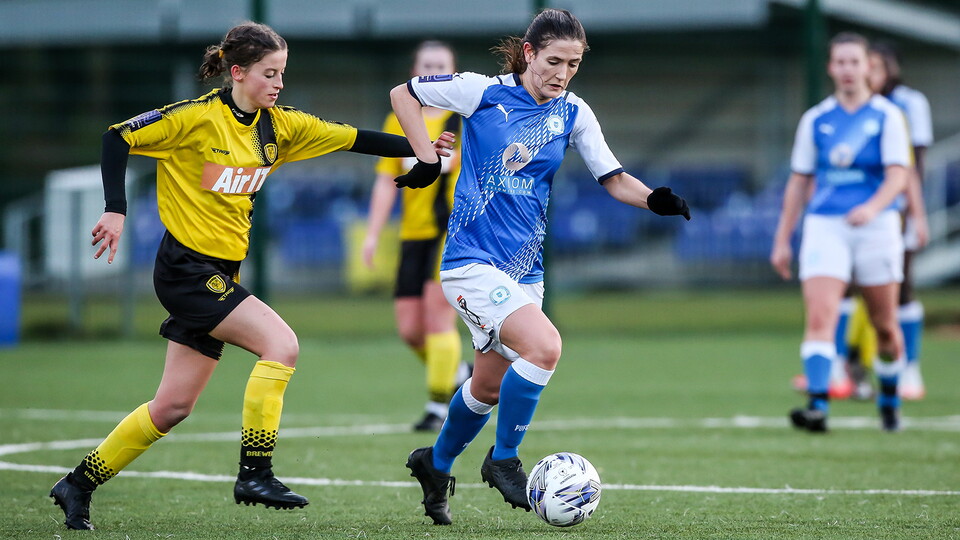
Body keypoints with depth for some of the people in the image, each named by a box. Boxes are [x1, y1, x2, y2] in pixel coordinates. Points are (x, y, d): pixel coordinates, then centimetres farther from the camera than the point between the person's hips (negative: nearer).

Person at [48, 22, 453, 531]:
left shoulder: (277, 125, 6)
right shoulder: (197, 117, -14)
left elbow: (351, 138, 11)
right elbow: (118, 139, -11)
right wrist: (116, 210, -19)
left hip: (222, 273, 8)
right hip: (186, 268, -8)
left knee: (173, 405, 9)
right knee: (281, 343, -19)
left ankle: (79, 485, 20)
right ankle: (255, 474, -14)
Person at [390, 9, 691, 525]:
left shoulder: (572, 113, 3)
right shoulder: (483, 92, -9)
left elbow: (612, 178, 2)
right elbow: (403, 93, 2)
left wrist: (654, 199, -18)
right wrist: (427, 159, -7)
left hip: (524, 269, 6)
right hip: (472, 262, -6)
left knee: (490, 386, 16)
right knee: (544, 346, -25)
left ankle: (435, 464, 42)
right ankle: (504, 459, -6)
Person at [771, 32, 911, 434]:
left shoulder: (887, 116, 0)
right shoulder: (815, 120, 9)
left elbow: (898, 175, -11)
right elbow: (799, 182, 15)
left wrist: (873, 207, -30)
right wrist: (782, 240, 12)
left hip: (876, 225, -1)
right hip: (824, 226, 1)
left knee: (885, 327, 7)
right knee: (819, 317, -17)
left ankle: (889, 400, 30)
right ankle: (817, 407, -26)